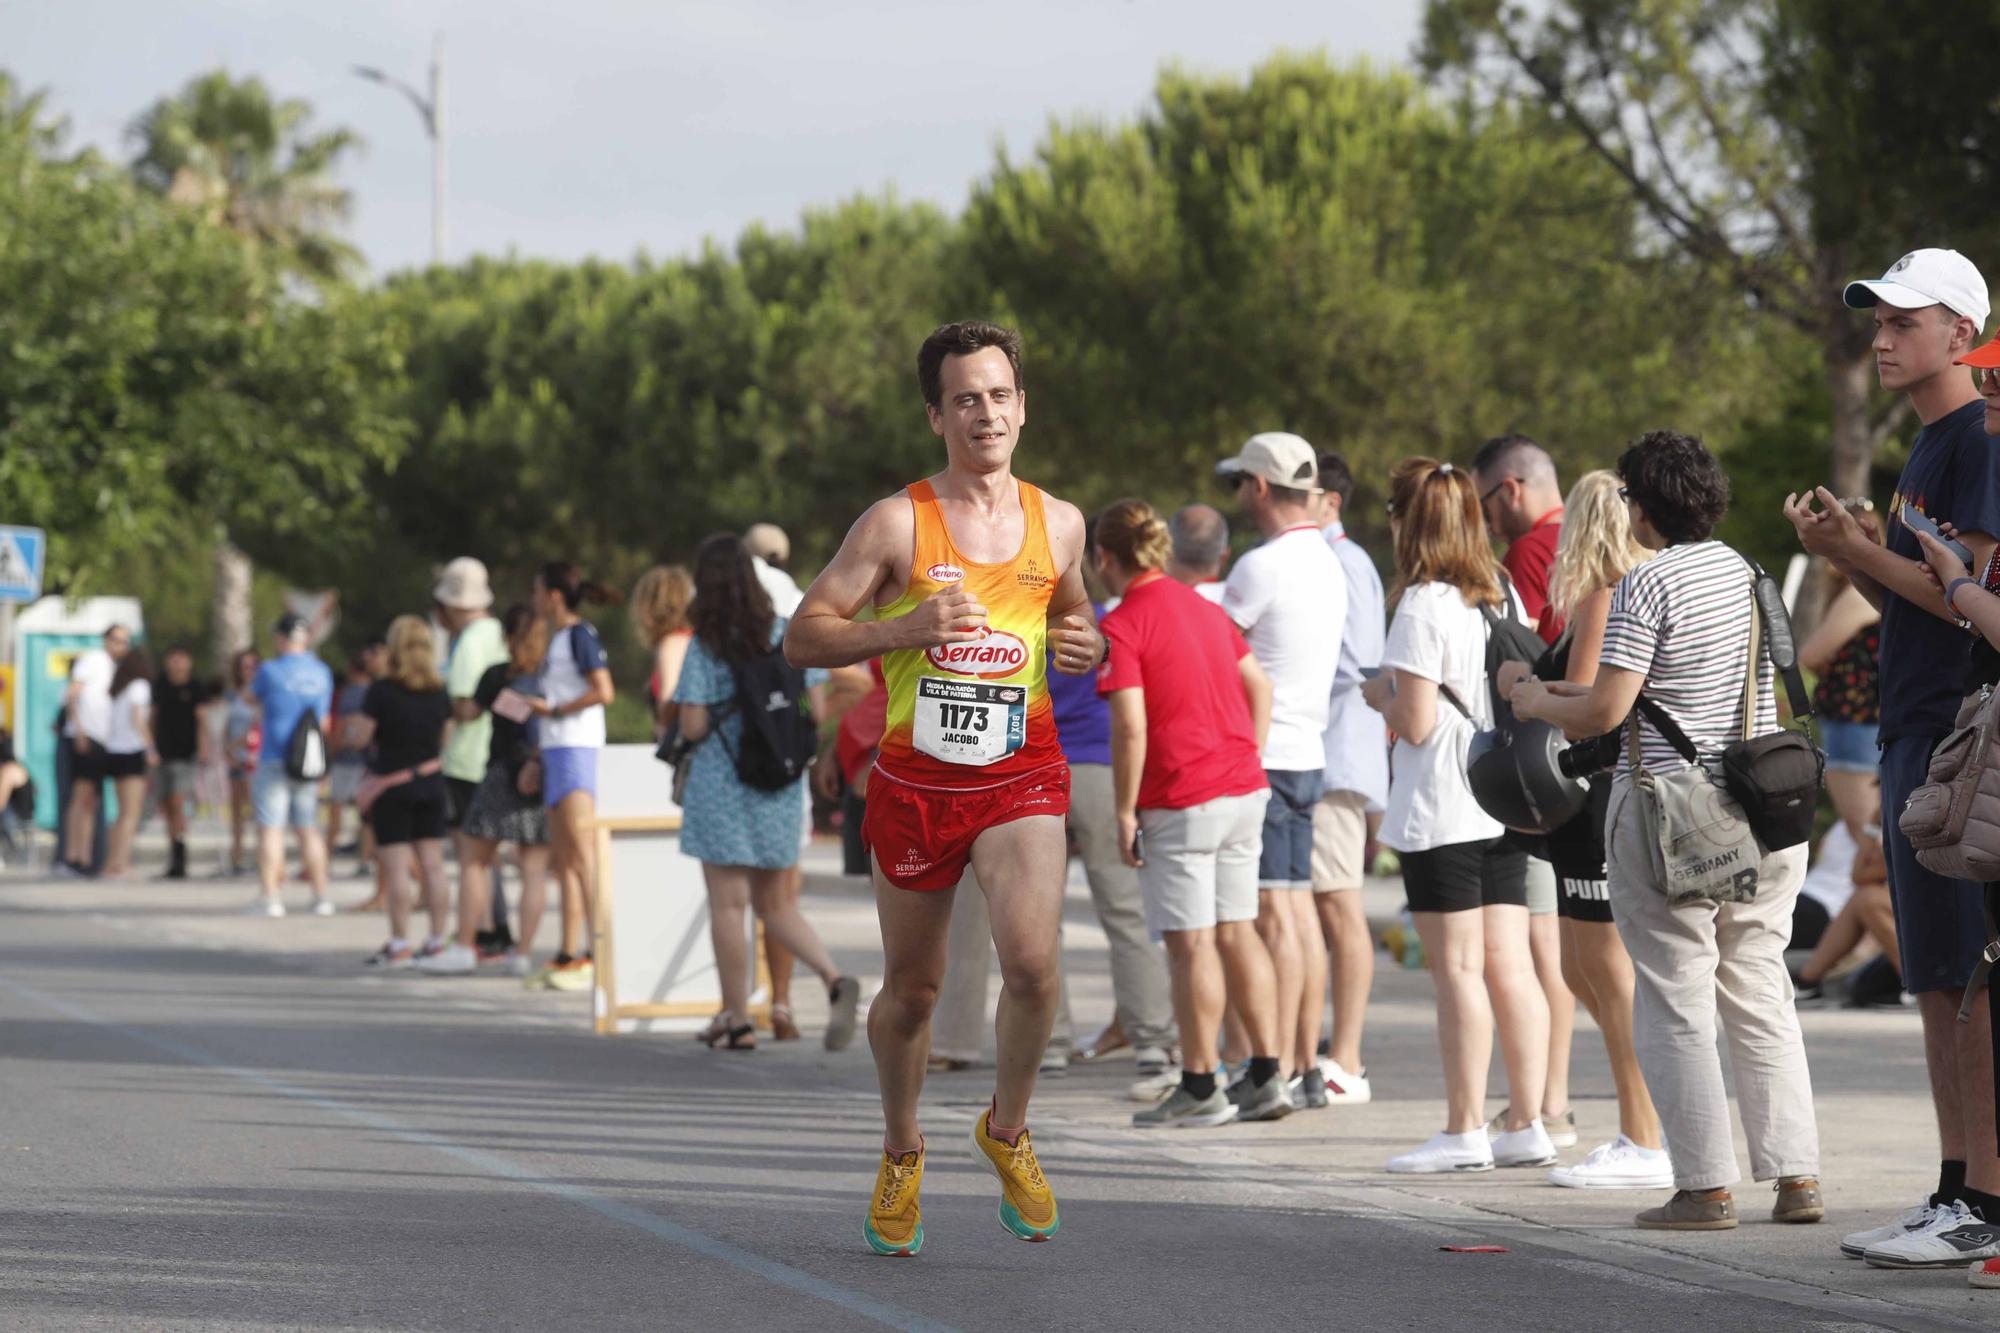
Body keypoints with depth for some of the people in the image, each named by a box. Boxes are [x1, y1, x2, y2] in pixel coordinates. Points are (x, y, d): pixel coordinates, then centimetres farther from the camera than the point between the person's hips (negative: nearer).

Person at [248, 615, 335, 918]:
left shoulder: (270, 670, -10)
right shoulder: (322, 672, 7)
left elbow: (252, 697, 9)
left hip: (275, 759, -5)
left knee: (270, 828, -3)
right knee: (309, 829, 12)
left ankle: (270, 897, -7)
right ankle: (321, 895, 12)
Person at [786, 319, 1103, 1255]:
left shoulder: (1058, 525, 6)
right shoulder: (897, 524, -5)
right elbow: (802, 637, -5)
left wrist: (1086, 645, 1)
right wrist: (902, 629, -21)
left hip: (1020, 779, 1)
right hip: (914, 781, -1)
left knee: (1031, 959, -21)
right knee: (910, 988, 10)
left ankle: (1007, 1129, 6)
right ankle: (902, 1156, 36)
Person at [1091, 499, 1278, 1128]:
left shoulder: (1121, 626, -11)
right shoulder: (1203, 607, 14)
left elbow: (1131, 729, -17)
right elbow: (1259, 685, 17)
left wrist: (1124, 813, -10)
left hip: (1180, 803, -7)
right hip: (1243, 791, 7)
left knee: (1191, 942, -1)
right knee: (1237, 930, 11)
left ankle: (1200, 1089, 4)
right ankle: (1267, 1077, 11)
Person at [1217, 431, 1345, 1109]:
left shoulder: (1263, 566, -14)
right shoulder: (1327, 563, 14)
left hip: (1260, 755, -9)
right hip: (1307, 752, 9)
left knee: (1271, 913, -8)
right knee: (1298, 908, 9)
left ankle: (1276, 1069, -9)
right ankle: (1306, 1066, 9)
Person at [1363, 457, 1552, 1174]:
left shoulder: (1422, 606, -13)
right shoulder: (1502, 595, 10)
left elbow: (1416, 724, -17)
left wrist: (1379, 694, 3)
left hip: (1441, 812, -8)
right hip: (1505, 804, 8)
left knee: (1457, 968, -4)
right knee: (1509, 965, 7)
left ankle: (1464, 1130, -2)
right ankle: (1526, 1125, 8)